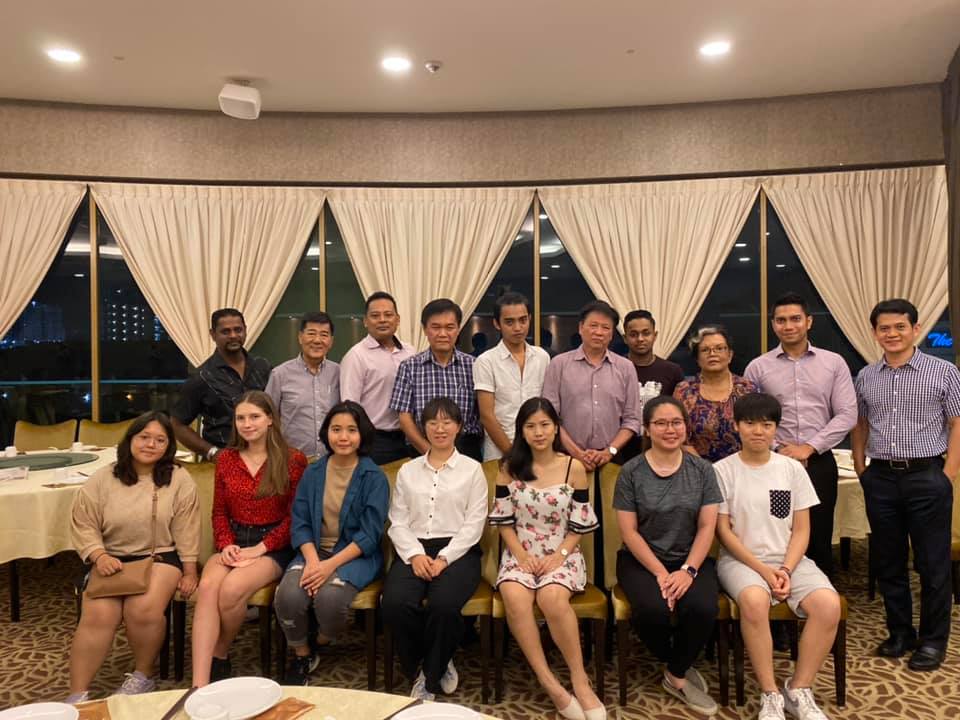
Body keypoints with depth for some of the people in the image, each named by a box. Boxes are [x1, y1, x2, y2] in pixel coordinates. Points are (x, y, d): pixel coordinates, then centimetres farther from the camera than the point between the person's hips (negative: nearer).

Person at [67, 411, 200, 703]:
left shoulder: (179, 480, -2)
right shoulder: (103, 479, 1)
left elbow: (186, 530, -1)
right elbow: (83, 524, 2)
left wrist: (189, 572, -2)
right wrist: (98, 556, -13)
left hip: (160, 556, -2)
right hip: (111, 559, 2)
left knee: (143, 610, -26)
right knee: (98, 616, -22)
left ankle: (142, 676, 1)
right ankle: (77, 695, -8)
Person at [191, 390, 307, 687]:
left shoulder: (293, 460, -2)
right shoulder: (226, 459, 12)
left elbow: (294, 517, -5)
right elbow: (219, 512, 13)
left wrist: (258, 549, -13)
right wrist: (226, 545, -6)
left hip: (272, 547, -4)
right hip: (233, 543, 4)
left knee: (231, 589, -30)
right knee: (207, 586, -28)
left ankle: (219, 657, 0)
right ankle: (199, 684, -28)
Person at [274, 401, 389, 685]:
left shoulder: (374, 477, -6)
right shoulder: (313, 473, 6)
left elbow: (370, 534, -10)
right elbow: (300, 523, 3)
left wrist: (331, 565, -20)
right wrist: (312, 560, -15)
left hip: (356, 554, -3)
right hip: (314, 550, 3)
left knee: (330, 597, -31)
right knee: (288, 595, -25)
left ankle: (322, 646, 5)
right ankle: (302, 656, 5)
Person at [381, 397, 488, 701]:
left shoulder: (472, 469, 9)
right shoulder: (408, 470, 17)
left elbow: (474, 523, 0)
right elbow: (397, 522, 9)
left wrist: (444, 558, -13)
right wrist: (415, 555, -10)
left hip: (458, 551, -2)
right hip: (414, 551, 3)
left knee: (444, 605, -32)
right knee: (394, 604, -27)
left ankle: (429, 676, -2)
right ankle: (438, 665, 1)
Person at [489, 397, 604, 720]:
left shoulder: (574, 468, -2)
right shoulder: (509, 468, 2)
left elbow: (580, 525, 1)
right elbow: (504, 521, 3)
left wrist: (559, 556, -12)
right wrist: (521, 555, -10)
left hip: (562, 554, -1)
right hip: (521, 554, 2)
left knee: (552, 598, -32)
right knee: (514, 598, -30)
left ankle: (580, 679, -15)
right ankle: (549, 682, -19)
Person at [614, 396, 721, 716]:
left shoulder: (702, 470, 2)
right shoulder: (631, 472, -4)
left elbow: (707, 527, -2)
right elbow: (629, 531, -6)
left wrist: (688, 570, -16)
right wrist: (660, 572, -15)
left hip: (692, 559, 2)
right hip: (642, 560, -1)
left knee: (702, 609, -28)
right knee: (653, 611, -30)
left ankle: (677, 675, 3)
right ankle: (681, 667, 6)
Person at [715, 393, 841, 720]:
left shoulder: (792, 469, 7)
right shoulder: (722, 470, -2)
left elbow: (801, 529, 6)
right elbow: (724, 531, -4)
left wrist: (786, 569, -10)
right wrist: (763, 570, -13)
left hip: (789, 559, 3)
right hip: (741, 559, -3)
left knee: (829, 604, -24)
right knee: (754, 600, -35)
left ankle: (798, 690, -5)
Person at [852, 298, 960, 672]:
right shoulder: (866, 377, 8)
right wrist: (861, 469, 9)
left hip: (927, 476, -4)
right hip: (881, 478, 4)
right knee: (887, 562, 12)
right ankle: (900, 633, 27)